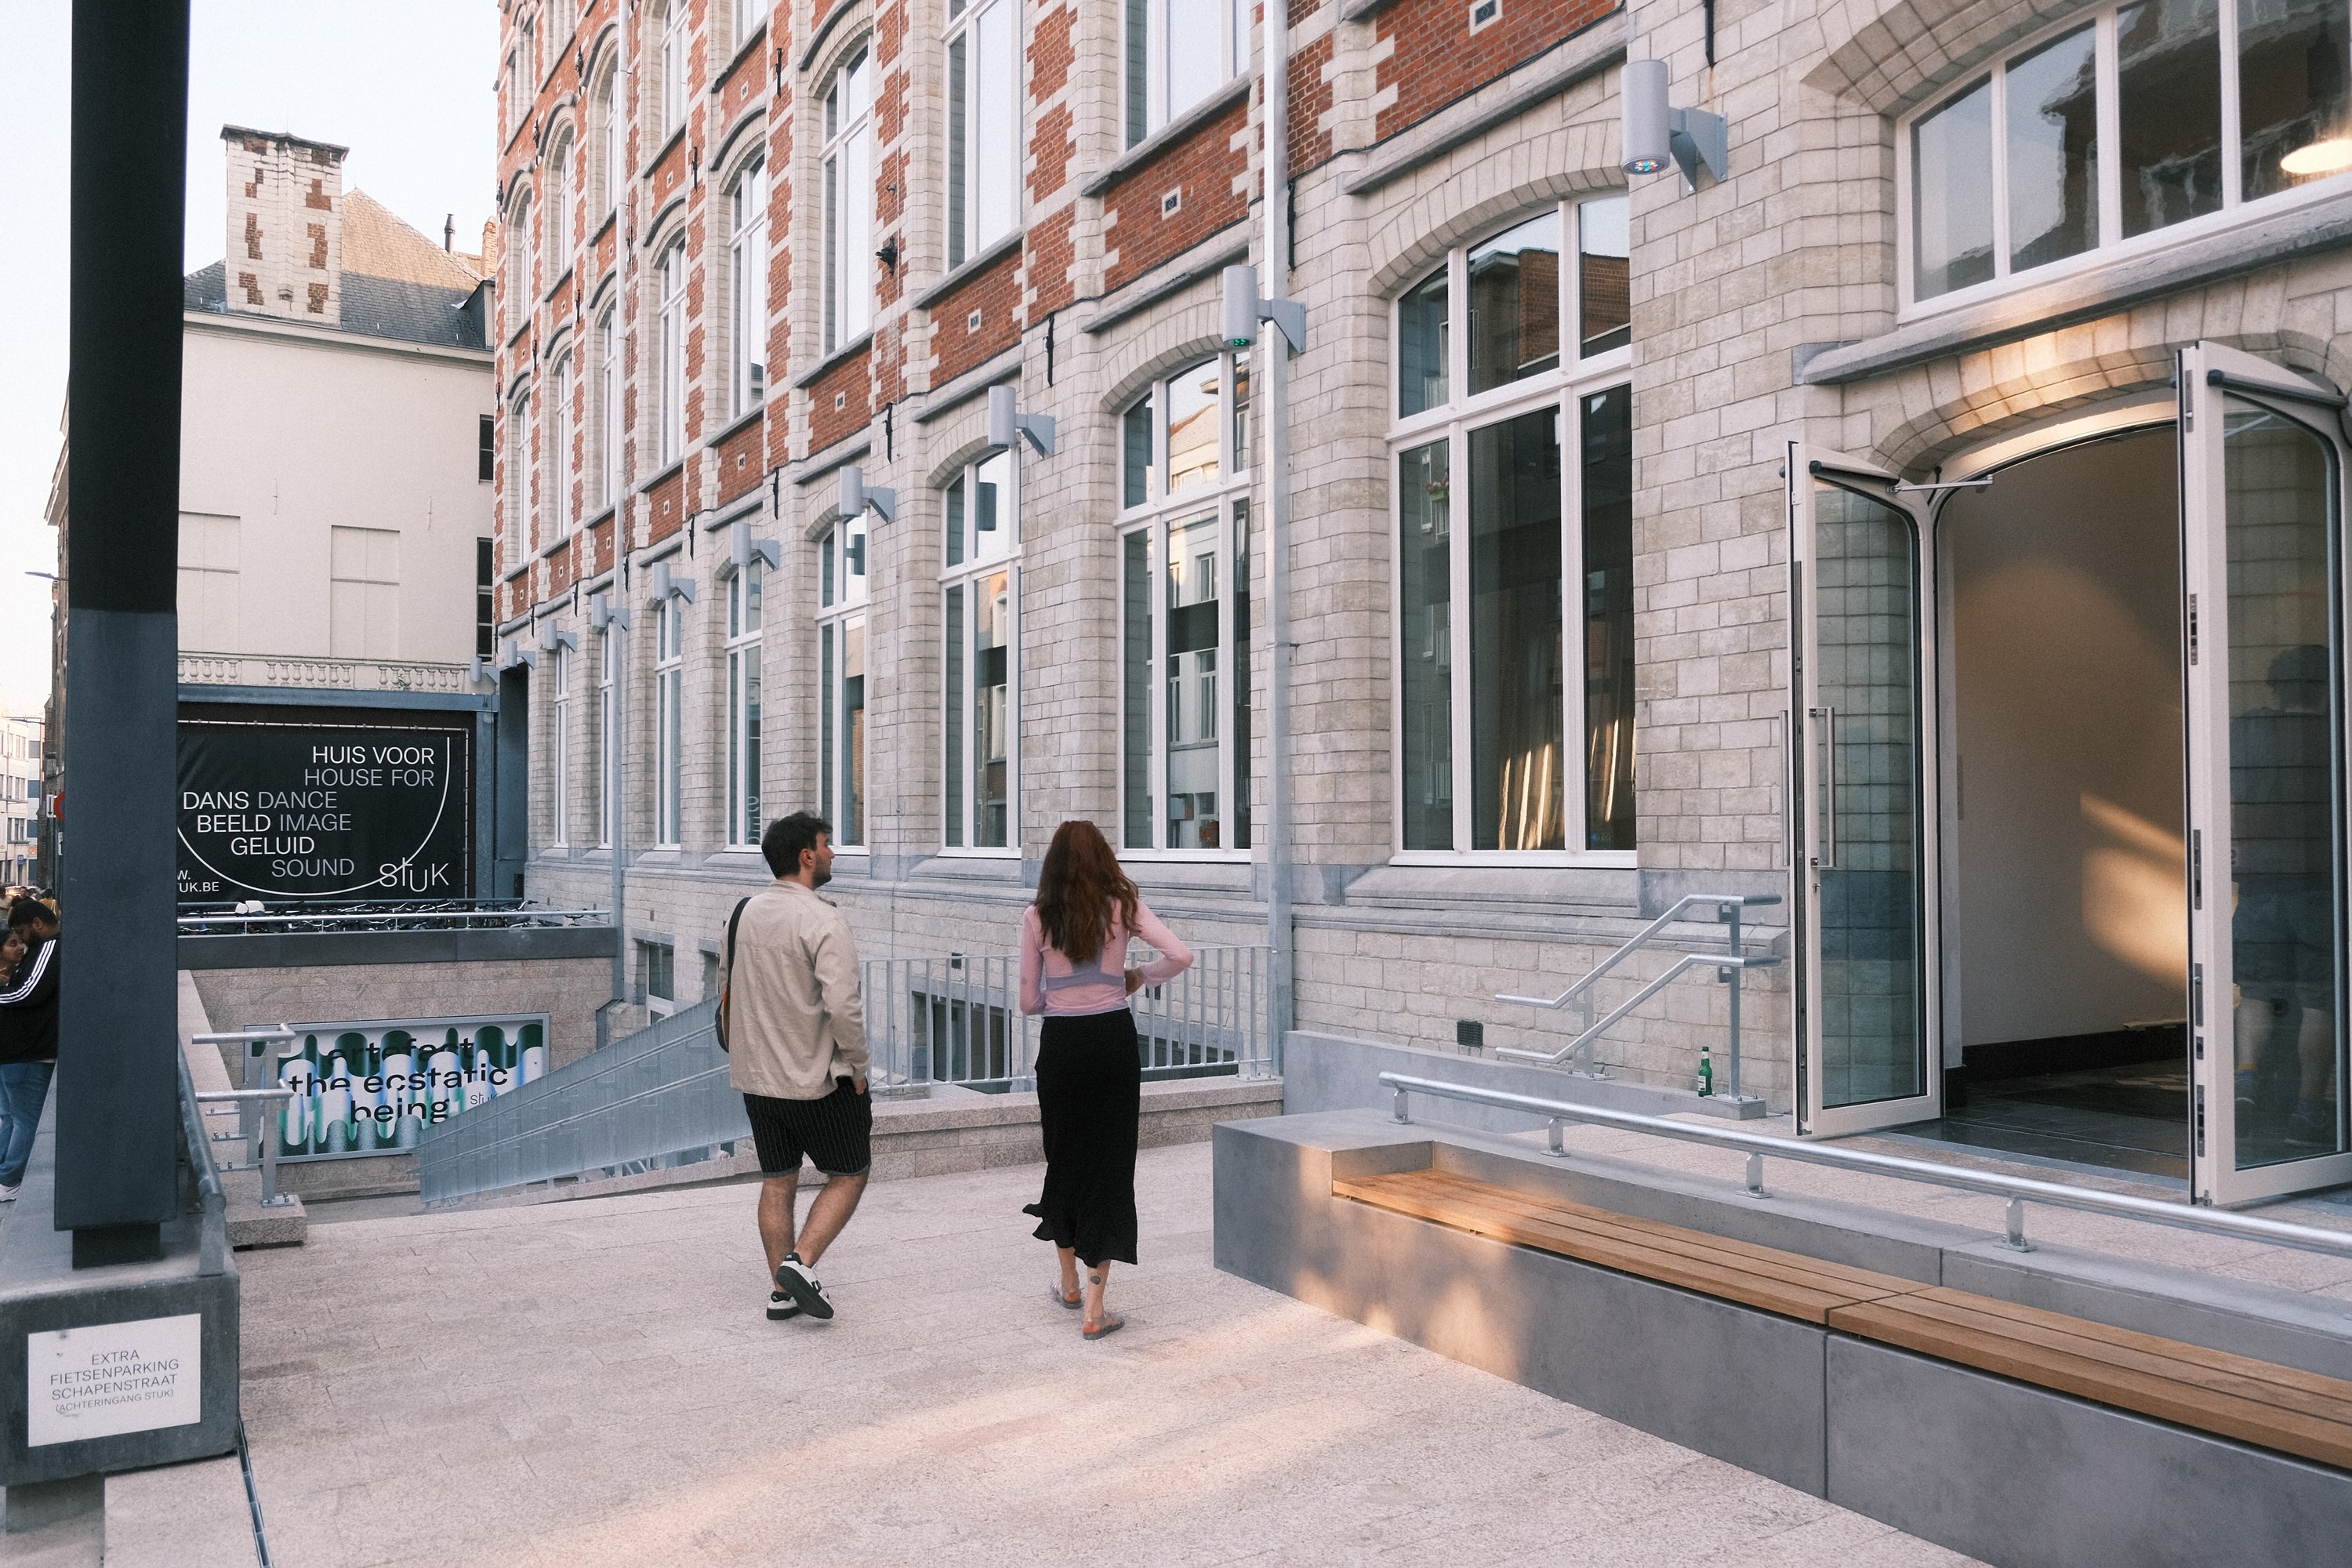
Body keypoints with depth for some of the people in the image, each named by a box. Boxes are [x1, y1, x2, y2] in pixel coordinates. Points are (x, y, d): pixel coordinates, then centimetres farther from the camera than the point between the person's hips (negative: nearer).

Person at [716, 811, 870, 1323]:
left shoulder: (743, 912, 6)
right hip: (818, 1079, -7)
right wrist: (858, 1066, -10)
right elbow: (843, 1006, -24)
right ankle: (800, 1263, -4)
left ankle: (781, 1290, 18)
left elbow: (725, 991, 15)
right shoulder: (824, 921, -18)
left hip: (756, 1077, 7)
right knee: (849, 1175, 9)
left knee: (777, 1181, 15)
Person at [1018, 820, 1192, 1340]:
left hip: (1060, 1046, 1)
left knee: (1063, 1159, 18)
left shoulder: (1037, 918, -1)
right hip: (1114, 1040, -1)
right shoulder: (1123, 906, -2)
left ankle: (1069, 1283, 33)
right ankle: (1094, 1310, 3)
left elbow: (1029, 1001, 1)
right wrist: (1139, 977, 8)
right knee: (1110, 1164, 3)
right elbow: (1181, 956, -9)